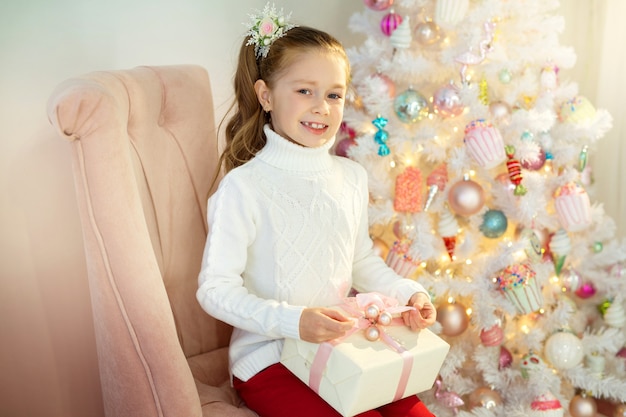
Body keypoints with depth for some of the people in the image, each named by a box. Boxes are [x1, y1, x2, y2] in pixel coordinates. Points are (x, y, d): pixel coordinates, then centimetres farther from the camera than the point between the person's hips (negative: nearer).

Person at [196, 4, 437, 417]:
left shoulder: (352, 177, 5)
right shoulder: (243, 186, -15)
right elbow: (216, 289, -15)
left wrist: (408, 293, 2)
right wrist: (292, 321, -26)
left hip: (342, 347, 6)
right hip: (269, 361, -5)